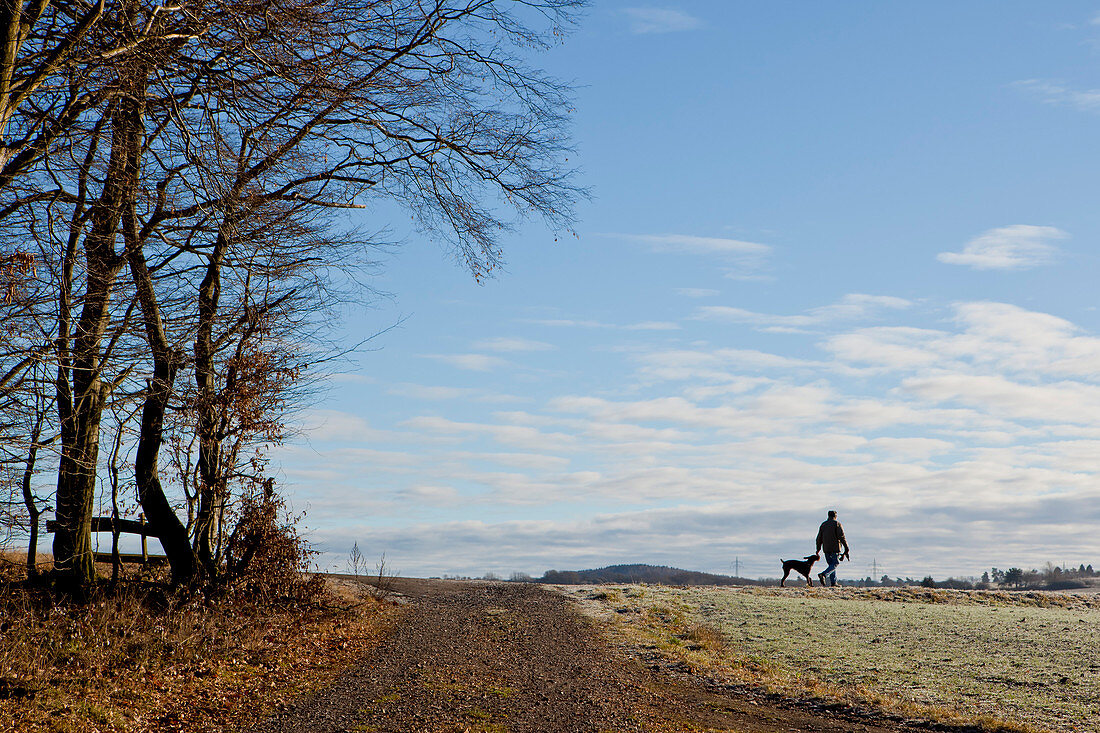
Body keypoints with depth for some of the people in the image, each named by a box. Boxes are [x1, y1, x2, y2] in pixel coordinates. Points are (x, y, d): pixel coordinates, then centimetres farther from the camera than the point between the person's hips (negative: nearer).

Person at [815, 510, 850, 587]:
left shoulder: (823, 525, 11)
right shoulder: (837, 524, -5)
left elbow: (819, 538, 12)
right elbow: (842, 537, -12)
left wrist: (818, 550, 18)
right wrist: (846, 549, -10)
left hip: (826, 549, 6)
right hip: (835, 548, -6)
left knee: (831, 564, 12)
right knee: (835, 564, -2)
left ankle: (833, 582, 5)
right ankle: (823, 575, -23)